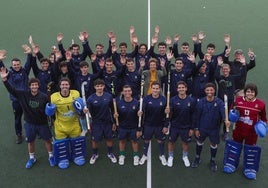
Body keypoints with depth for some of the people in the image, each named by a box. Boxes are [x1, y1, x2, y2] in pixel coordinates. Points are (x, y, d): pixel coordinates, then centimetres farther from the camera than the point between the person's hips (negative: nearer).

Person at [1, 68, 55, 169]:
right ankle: (32, 158, 38)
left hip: (42, 123, -2)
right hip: (29, 123, 2)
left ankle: (51, 156, 31)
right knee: (30, 141, 16)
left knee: (47, 139, 10)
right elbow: (11, 89, -14)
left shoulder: (44, 97, -15)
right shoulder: (24, 94, -11)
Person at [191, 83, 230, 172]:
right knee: (199, 142, 19)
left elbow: (223, 111, -32)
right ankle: (197, 158, 43)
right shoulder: (201, 102, -13)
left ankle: (212, 161, 40)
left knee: (214, 144, 15)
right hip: (202, 127, 1)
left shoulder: (219, 102, -15)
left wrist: (226, 119, -53)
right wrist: (196, 128, -3)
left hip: (214, 128, -1)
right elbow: (197, 116, -6)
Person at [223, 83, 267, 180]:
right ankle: (231, 164, 35)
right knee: (235, 147, 16)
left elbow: (263, 118, 3)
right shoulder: (238, 100, -8)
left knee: (250, 149, 13)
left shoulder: (260, 104, -11)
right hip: (238, 130, 1)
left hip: (252, 132, -1)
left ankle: (250, 169, 32)